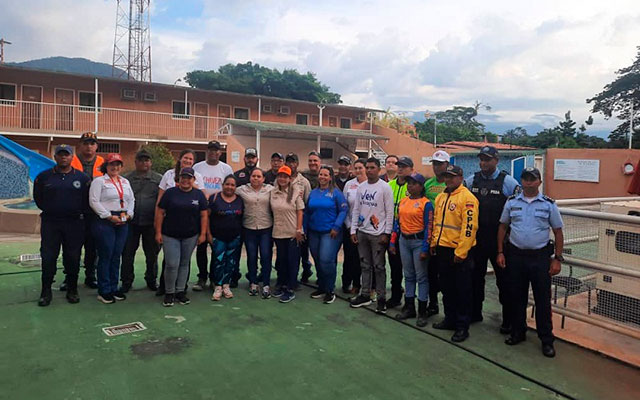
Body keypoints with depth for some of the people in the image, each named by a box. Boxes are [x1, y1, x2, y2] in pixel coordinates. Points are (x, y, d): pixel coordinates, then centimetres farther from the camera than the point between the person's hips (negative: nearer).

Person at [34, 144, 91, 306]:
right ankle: (46, 292, 13)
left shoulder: (82, 178, 4)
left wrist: (79, 213, 3)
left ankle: (72, 290, 17)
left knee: (73, 258, 5)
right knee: (48, 258, 2)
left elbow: (88, 200, 8)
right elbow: (38, 197, 16)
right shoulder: (43, 176, 5)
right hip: (50, 223, 1)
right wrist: (48, 210, 11)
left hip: (74, 224, 0)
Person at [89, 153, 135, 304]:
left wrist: (128, 214, 1)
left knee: (116, 256, 9)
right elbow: (94, 202, -9)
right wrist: (110, 216, -14)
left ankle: (113, 288, 19)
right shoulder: (99, 181, -1)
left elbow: (132, 200, 18)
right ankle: (104, 291, 7)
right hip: (104, 222, -5)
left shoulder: (125, 182, 18)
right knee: (105, 256, -2)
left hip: (123, 222, 6)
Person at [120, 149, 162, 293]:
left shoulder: (159, 179, 5)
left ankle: (151, 280, 25)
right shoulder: (127, 178, 7)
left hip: (151, 222, 0)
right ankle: (126, 281, 19)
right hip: (131, 222, 1)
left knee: (152, 254, 10)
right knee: (127, 253, 6)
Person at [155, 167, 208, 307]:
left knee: (184, 264, 10)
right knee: (172, 264, -6)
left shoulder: (199, 194, 3)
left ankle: (180, 291, 22)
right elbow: (160, 212, 1)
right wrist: (158, 232, -4)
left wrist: (203, 233, -3)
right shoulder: (170, 192, 0)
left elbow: (203, 215, 3)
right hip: (170, 235, -1)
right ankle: (169, 293, 11)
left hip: (190, 236, 2)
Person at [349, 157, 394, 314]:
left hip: (378, 234, -5)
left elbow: (389, 212, -8)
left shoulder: (385, 187, -6)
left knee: (379, 267, 1)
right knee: (365, 265, 13)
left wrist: (386, 233, -11)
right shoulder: (361, 187, 9)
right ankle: (365, 295, 23)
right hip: (362, 232, 5)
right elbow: (356, 209, 11)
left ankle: (381, 298, 11)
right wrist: (353, 230, 6)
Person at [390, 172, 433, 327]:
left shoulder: (426, 203, -9)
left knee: (421, 276, 2)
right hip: (404, 240, 6)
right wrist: (393, 242, 8)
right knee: (408, 275, 14)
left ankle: (422, 312, 11)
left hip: (418, 241, -6)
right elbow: (398, 222, 12)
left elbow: (428, 227, -12)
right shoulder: (403, 201, 9)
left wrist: (425, 249, -16)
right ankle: (409, 308, 25)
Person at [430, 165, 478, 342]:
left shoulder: (467, 198, -14)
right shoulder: (441, 197, 11)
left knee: (462, 290, 4)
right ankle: (450, 319, 32)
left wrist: (461, 252, -20)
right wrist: (434, 243, 14)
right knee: (446, 287, 17)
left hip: (460, 252, -8)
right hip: (442, 249, 8)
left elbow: (469, 227, -19)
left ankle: (462, 326, 15)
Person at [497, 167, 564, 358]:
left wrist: (557, 259, -2)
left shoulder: (549, 204, -1)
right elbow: (503, 227, 9)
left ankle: (546, 340, 17)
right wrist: (500, 252, 3)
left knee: (543, 299, 4)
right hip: (515, 255, 2)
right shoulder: (511, 202, 4)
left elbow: (558, 232, 3)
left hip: (540, 257, -2)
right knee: (516, 297, 12)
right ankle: (517, 332, 28)